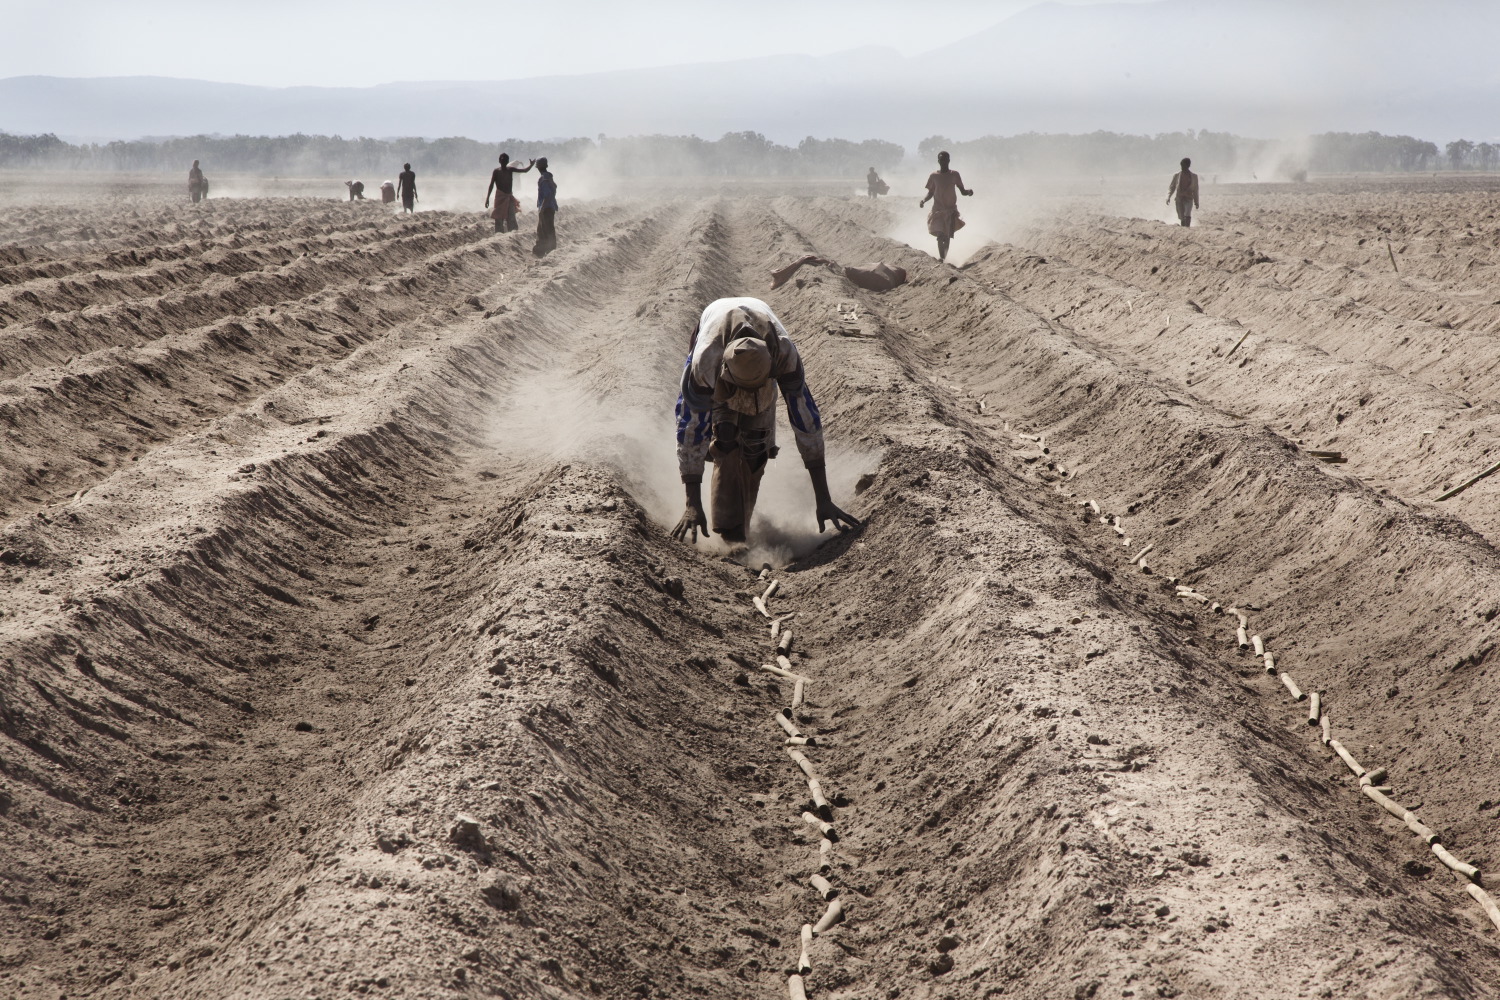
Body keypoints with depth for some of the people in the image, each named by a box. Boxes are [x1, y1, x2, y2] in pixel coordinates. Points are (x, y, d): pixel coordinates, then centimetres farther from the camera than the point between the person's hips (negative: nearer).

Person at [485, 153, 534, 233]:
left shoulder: (510, 170, 7)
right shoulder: (496, 171, -2)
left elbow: (524, 170, 4)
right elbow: (491, 185, -4)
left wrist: (531, 165, -14)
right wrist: (487, 198, -10)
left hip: (509, 197, 3)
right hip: (500, 197, -3)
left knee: (511, 219, -6)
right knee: (499, 219, -1)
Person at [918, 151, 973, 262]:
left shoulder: (954, 174, 3)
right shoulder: (933, 176, 3)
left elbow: (962, 191, 4)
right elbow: (930, 193, 10)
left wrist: (968, 192, -19)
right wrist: (923, 200, -10)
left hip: (951, 210, 0)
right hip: (938, 210, 0)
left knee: (947, 236, 0)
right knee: (940, 235, -14)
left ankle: (945, 256, 14)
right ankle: (941, 256, -19)